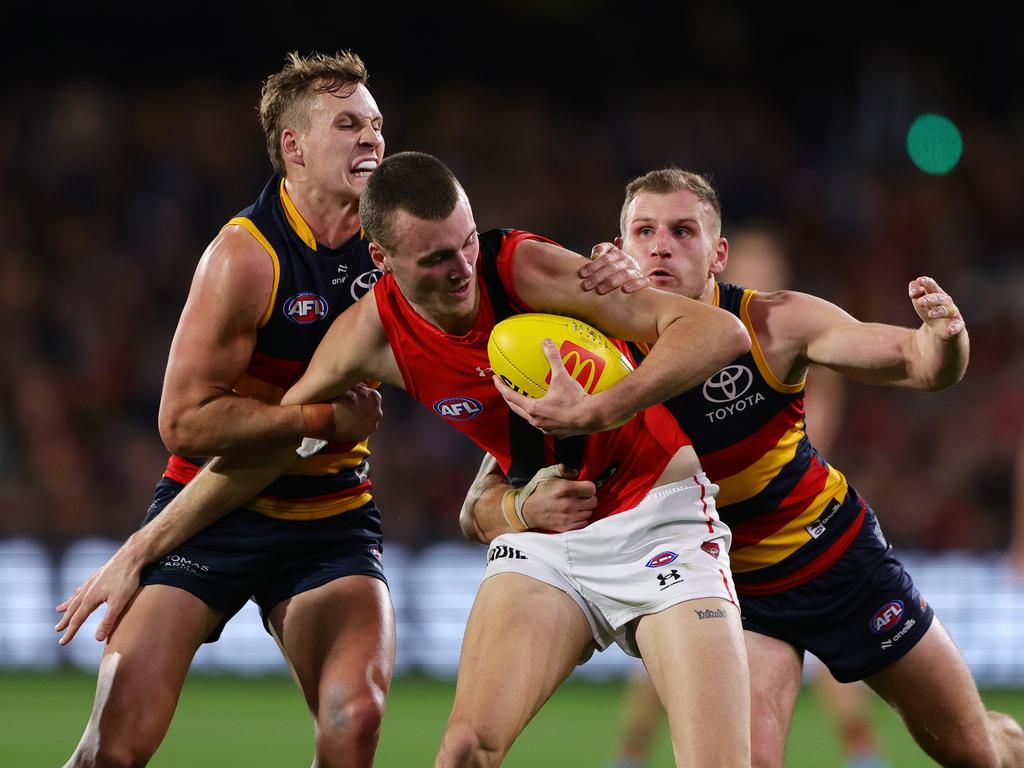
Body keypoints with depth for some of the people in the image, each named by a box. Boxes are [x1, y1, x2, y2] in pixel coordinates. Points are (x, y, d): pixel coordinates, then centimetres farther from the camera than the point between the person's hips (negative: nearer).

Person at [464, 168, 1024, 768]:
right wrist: (528, 509, -44)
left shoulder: (771, 325, -22)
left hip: (842, 557, 0)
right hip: (731, 589, 0)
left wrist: (943, 339, -47)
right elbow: (478, 509, -20)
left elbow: (922, 367, -23)